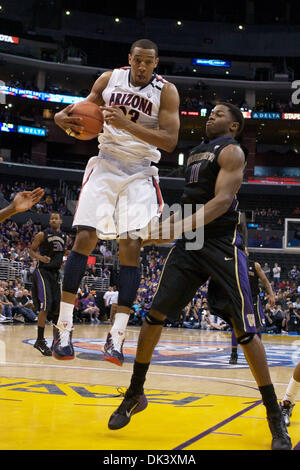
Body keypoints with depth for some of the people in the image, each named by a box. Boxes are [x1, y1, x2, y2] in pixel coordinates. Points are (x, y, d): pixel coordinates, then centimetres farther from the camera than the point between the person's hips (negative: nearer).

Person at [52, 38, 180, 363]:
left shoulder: (166, 91, -7)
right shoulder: (110, 79, 1)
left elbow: (170, 141, -15)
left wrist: (128, 125, -26)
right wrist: (66, 119, -13)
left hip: (140, 174, -1)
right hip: (106, 165, 1)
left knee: (131, 245, -13)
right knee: (84, 238, -12)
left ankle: (117, 336, -10)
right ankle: (63, 328, -7)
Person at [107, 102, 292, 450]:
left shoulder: (231, 151, -5)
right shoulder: (195, 152, 20)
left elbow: (222, 200, -19)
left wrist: (179, 228, -29)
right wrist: (171, 225, 16)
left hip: (221, 244, -7)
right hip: (188, 242, 7)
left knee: (244, 330, -7)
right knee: (155, 314, 0)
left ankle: (275, 417, 3)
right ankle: (134, 395, 15)